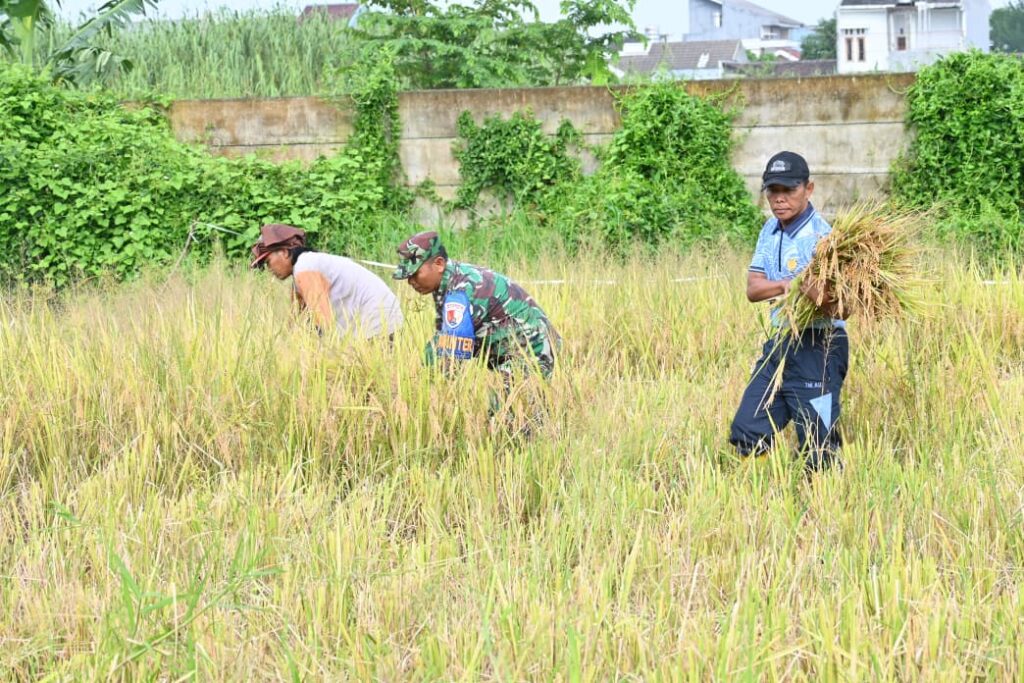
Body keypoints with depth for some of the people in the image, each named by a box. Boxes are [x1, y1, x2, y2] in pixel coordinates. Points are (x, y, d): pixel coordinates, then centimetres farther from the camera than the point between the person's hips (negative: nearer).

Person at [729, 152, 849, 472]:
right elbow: (753, 288, -1)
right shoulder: (771, 230, 8)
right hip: (779, 345, 8)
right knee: (746, 439, 8)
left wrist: (816, 294, -45)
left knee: (818, 452, -3)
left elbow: (839, 306, -22)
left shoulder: (821, 236, -15)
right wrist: (785, 285, -21)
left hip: (818, 348, -7)